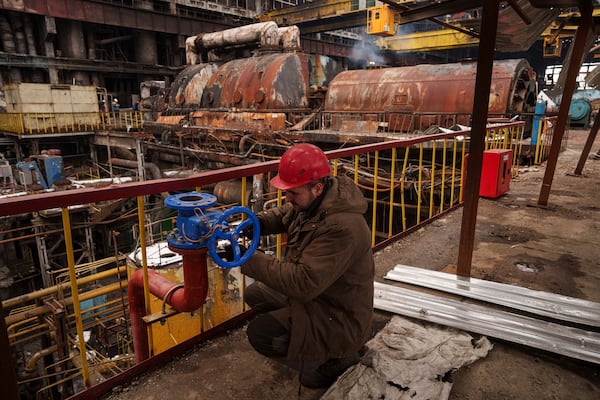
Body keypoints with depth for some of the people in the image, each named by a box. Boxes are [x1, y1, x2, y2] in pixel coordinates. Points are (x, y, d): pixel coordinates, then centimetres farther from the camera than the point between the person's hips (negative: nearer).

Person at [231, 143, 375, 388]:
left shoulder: (342, 228, -35)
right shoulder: (315, 200, -7)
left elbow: (304, 283, -36)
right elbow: (283, 215, 11)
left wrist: (249, 260, -32)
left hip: (338, 319, -9)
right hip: (314, 293, 9)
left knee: (259, 333, -16)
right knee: (254, 294, 12)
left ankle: (332, 360, 2)